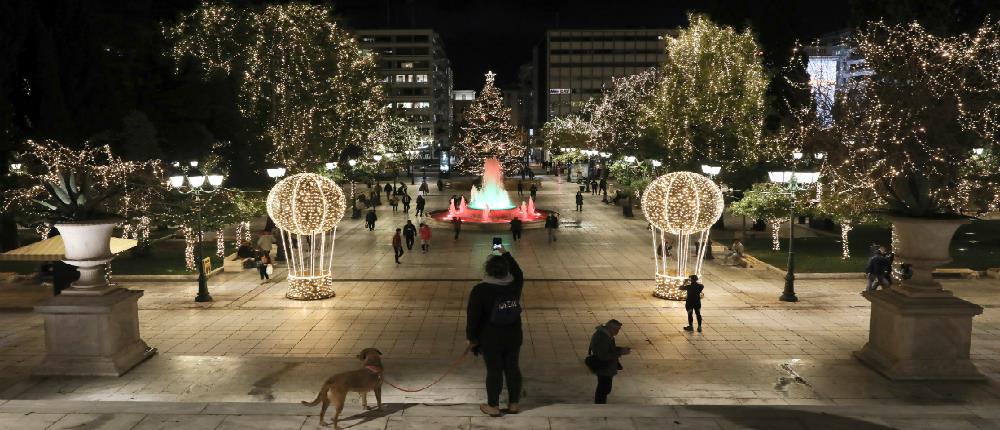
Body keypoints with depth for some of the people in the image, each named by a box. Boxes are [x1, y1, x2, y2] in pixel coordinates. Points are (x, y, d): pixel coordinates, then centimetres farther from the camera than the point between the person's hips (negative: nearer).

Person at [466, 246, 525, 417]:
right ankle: (514, 404, 25)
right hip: (514, 336, 4)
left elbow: (473, 316, -14)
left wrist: (471, 337, -2)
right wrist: (505, 254, 26)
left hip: (490, 339, -4)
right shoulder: (514, 285, -5)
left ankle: (493, 407, 19)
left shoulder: (480, 290, -18)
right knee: (512, 368, 13)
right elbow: (518, 272, 18)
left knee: (494, 371, 6)